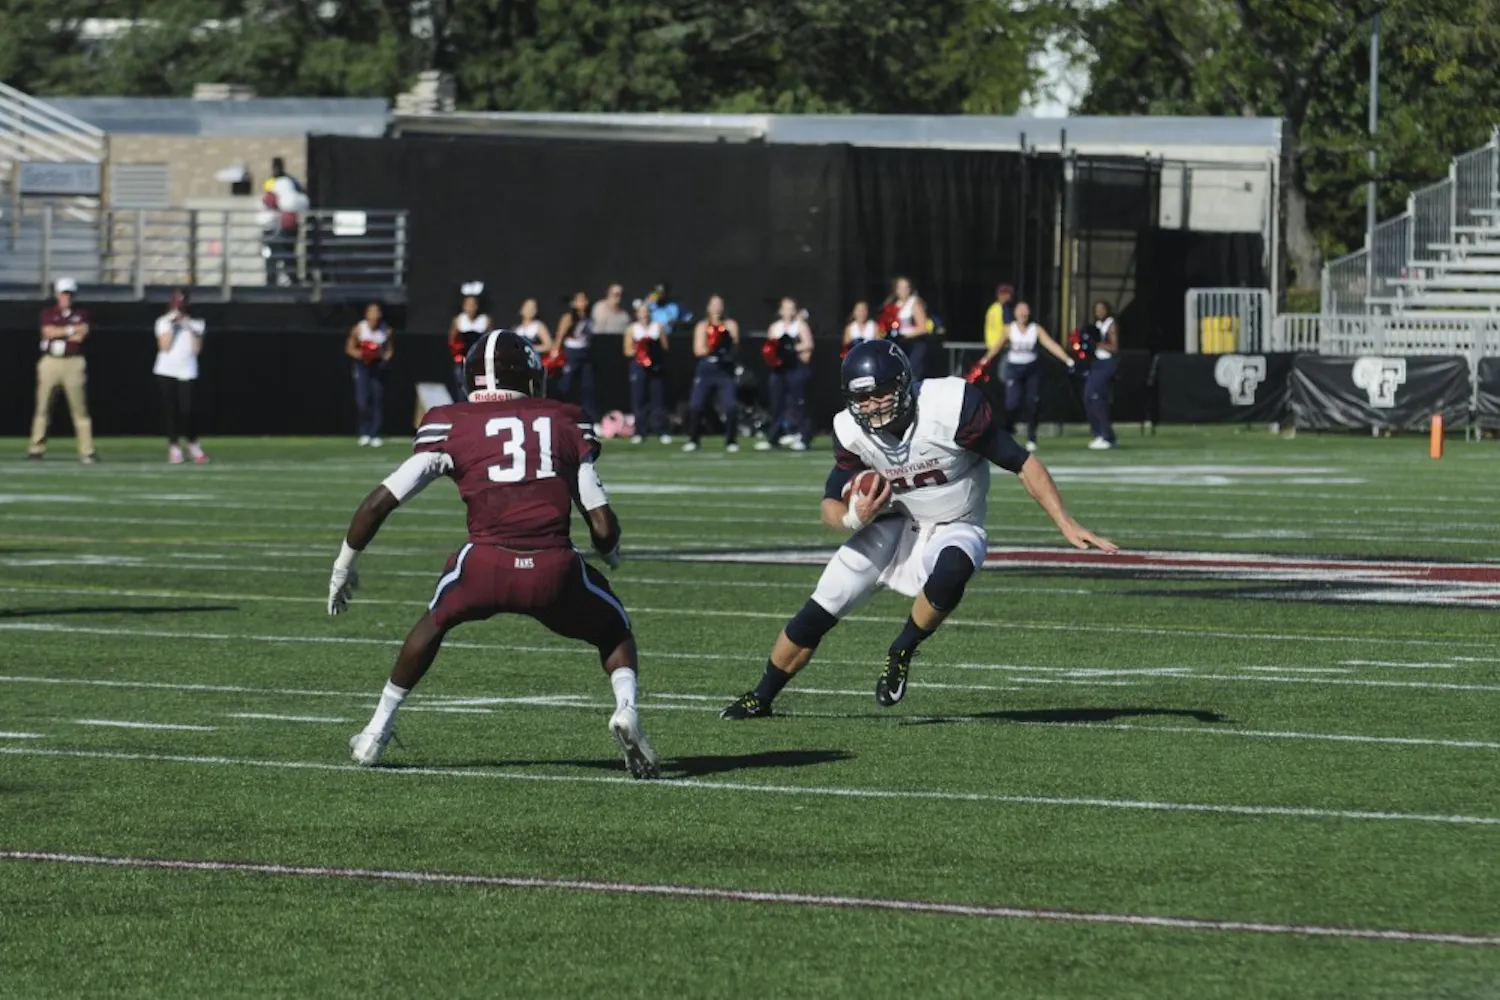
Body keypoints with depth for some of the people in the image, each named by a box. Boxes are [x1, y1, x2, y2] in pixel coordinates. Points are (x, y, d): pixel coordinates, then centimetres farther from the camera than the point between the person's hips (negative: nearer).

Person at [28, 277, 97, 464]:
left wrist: (58, 333, -5)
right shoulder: (48, 312, 9)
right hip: (50, 362, 1)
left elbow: (80, 336, -6)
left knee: (79, 407, -5)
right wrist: (72, 330, -8)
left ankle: (87, 450, -6)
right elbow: (48, 331, -9)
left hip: (73, 363, -1)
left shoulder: (81, 314, 9)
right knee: (43, 405, -1)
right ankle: (37, 447, 4)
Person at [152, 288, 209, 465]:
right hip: (166, 371, 1)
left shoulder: (195, 324, 7)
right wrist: (172, 326, -10)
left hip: (187, 372, -1)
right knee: (170, 410, 0)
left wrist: (190, 329, -11)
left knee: (186, 409, -10)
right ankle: (174, 447, 6)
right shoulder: (164, 322, 5)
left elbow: (197, 349, -3)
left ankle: (193, 445, 7)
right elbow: (164, 346, -7)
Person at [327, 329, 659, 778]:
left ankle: (377, 732, 35)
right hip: (555, 569, 0)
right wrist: (611, 553, 38)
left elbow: (380, 502, 11)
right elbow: (603, 527, 14)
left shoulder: (452, 426, 14)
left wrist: (344, 566, 25)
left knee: (437, 620, 33)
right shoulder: (565, 425, 18)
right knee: (613, 631, 28)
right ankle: (626, 708, 0)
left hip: (486, 563, 0)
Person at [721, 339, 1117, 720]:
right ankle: (761, 698, 20)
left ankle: (901, 652, -14)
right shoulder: (852, 432, -14)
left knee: (951, 571, -39)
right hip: (895, 526, 4)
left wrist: (1066, 525, -24)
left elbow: (1022, 463, -21)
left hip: (954, 529, -4)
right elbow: (831, 504, -3)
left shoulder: (950, 408, -28)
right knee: (817, 614, -2)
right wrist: (854, 518, -27)